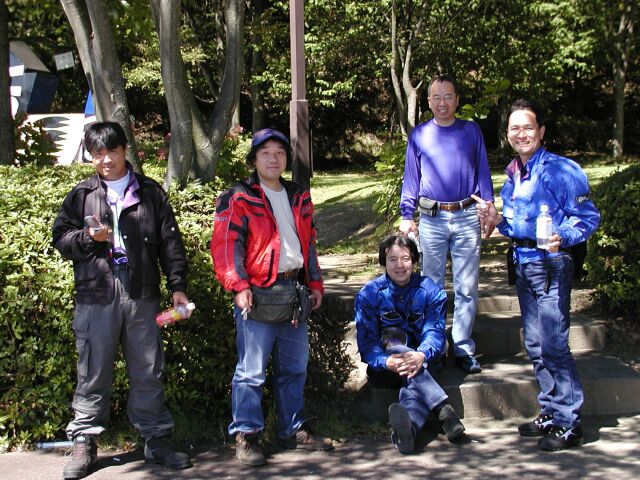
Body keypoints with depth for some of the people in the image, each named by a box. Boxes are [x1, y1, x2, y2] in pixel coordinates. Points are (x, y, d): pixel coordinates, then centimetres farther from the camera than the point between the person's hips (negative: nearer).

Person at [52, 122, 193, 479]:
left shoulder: (150, 192, 10)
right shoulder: (82, 195, 10)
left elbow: (170, 242, 8)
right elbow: (61, 238, 10)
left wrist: (177, 285, 2)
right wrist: (88, 237, -10)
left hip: (142, 294, 0)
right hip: (96, 295, 0)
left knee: (148, 370, 7)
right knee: (94, 372, 3)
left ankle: (156, 439, 17)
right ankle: (84, 442, 14)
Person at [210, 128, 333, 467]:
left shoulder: (298, 198, 16)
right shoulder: (238, 199, -4)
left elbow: (309, 243, 22)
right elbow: (225, 245, -11)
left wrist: (315, 283, 16)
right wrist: (238, 286, -19)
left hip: (294, 293, 7)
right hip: (258, 295, -6)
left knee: (294, 368, 14)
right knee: (251, 371, -4)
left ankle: (293, 430, 26)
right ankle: (245, 436, 6)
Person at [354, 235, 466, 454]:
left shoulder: (430, 291, 2)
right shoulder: (368, 294, -1)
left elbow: (435, 332, -11)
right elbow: (366, 342, -10)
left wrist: (421, 356, -36)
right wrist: (387, 361, -33)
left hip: (422, 363, 1)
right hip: (384, 369, 0)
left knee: (414, 371, -35)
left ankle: (407, 427, -64)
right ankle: (444, 410, -48)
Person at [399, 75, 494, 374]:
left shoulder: (471, 131, 9)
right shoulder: (419, 135, 9)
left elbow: (482, 172, 11)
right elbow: (411, 178, 10)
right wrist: (406, 216, 4)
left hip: (467, 218, 0)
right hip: (432, 219, 0)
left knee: (466, 288, 2)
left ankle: (463, 349, 8)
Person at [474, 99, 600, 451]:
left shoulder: (561, 170, -10)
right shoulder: (512, 175, 15)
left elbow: (588, 217, -12)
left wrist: (563, 237, -28)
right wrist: (498, 221, 3)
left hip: (551, 265, -8)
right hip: (523, 264, 8)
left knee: (553, 344, -10)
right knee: (534, 345, 13)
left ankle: (569, 424, -1)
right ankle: (550, 413, 25)